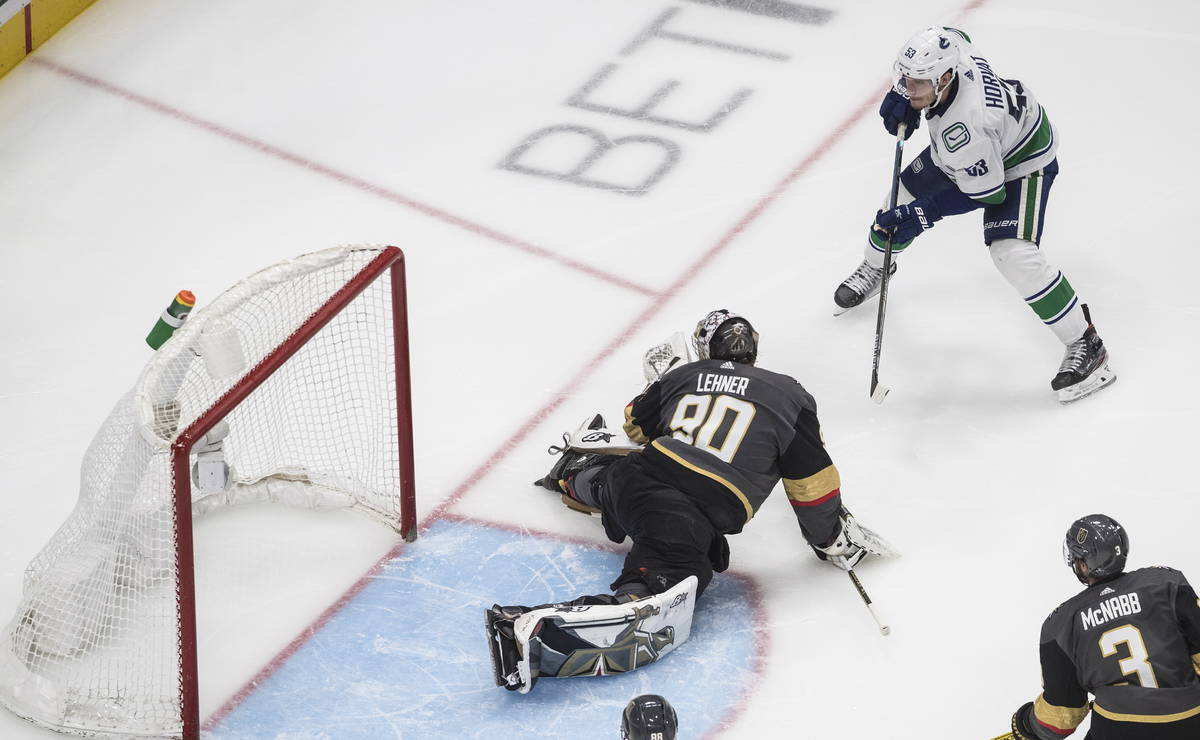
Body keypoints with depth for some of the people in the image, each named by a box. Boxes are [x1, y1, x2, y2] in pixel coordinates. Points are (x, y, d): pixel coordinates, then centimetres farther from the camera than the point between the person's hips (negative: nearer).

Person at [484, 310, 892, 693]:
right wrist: (831, 536, 22)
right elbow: (812, 483, 7)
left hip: (643, 473, 6)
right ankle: (534, 631, -41)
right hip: (690, 525, -6)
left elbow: (638, 426, 37)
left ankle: (576, 476, 69)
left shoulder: (682, 374, 19)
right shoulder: (789, 395, 8)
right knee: (651, 619, -21)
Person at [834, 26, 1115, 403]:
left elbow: (984, 192, -30)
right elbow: (958, 36, 2)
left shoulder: (964, 125, -44)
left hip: (1023, 158, -9)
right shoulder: (944, 47, -26)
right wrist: (900, 95, -5)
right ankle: (875, 267, 49)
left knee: (1013, 253, -24)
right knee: (904, 197, 14)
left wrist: (926, 212, -31)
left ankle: (1085, 344, -12)